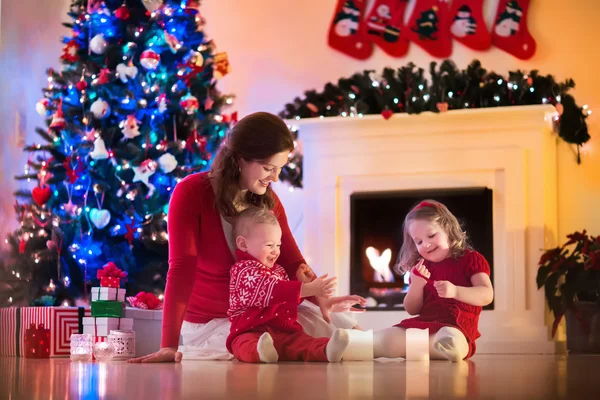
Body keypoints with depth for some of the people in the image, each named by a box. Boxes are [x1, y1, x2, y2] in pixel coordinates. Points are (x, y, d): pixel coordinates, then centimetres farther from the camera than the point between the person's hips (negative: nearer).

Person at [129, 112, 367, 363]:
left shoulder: (268, 199, 1)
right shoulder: (191, 193, -17)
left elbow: (292, 262, -4)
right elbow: (182, 269, -26)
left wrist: (320, 299, -28)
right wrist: (170, 345, -35)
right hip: (210, 323, -6)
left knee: (341, 326, -5)